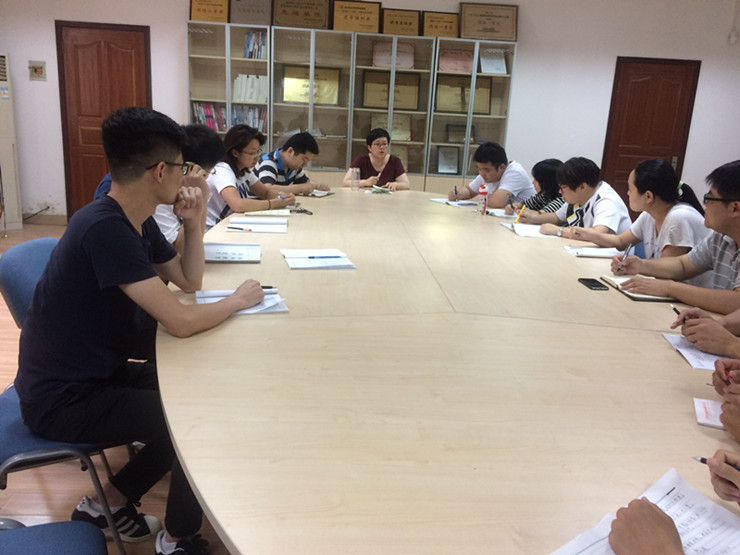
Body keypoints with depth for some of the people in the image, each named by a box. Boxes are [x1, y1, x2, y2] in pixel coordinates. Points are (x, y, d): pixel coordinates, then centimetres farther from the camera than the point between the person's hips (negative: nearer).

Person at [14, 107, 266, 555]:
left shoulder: (137, 221, 1)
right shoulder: (103, 228, -29)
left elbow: (189, 280, 12)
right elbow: (181, 321, -31)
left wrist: (195, 221, -4)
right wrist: (238, 300, -12)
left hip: (99, 372, 10)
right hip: (62, 400, -9)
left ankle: (109, 501, 21)